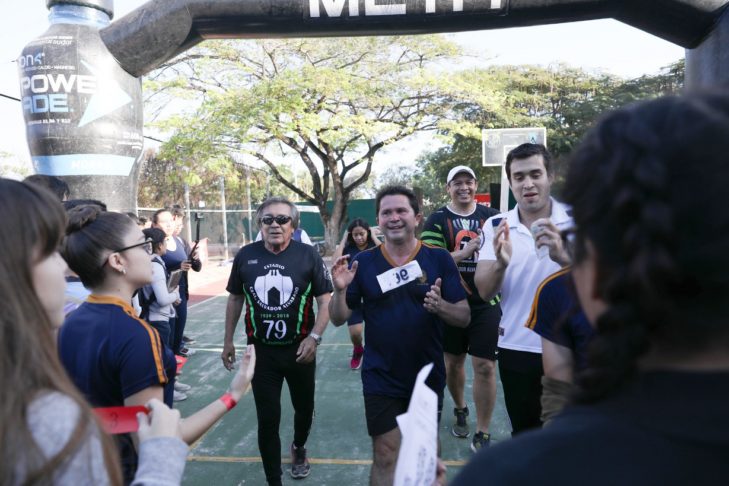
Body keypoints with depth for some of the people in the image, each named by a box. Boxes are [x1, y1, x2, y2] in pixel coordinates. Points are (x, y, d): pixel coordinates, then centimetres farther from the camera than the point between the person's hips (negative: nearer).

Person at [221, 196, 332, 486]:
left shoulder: (308, 255, -12)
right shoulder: (246, 256, -5)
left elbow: (325, 300, -7)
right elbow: (235, 299, 7)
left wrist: (314, 337, -18)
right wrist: (228, 340, 9)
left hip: (300, 349, 0)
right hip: (261, 351, 1)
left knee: (304, 408, 21)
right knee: (267, 419, 7)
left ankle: (299, 448, 53)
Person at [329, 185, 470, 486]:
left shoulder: (439, 259, -7)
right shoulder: (363, 262, -5)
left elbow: (464, 317, -6)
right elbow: (339, 319, -2)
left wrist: (440, 306, -27)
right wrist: (340, 290, -22)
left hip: (428, 379, 1)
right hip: (381, 381, -1)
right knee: (385, 458, 8)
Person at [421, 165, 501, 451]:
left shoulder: (492, 216, 4)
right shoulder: (437, 220, -3)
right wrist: (467, 251, -25)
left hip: (486, 304, 0)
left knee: (485, 367, -2)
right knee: (453, 362, 16)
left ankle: (483, 435, 14)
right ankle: (460, 411, 44)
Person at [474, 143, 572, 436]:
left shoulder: (577, 220, -7)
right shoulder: (496, 226, -2)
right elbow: (484, 292, -8)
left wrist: (562, 257, -33)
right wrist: (501, 263, -29)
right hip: (516, 351, 2)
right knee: (524, 434, 16)